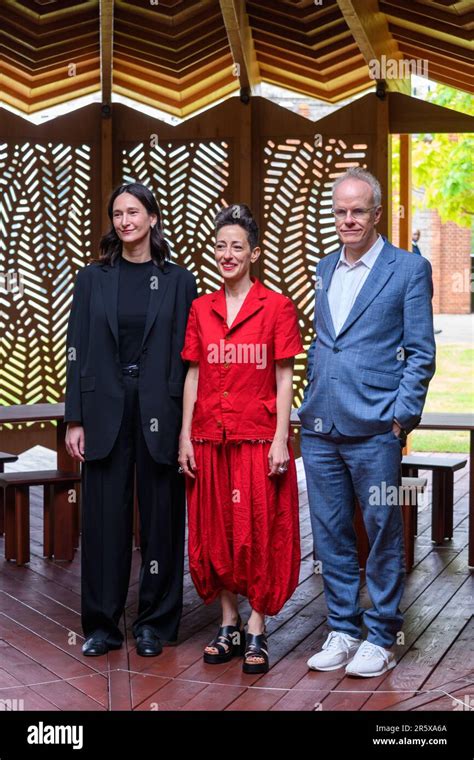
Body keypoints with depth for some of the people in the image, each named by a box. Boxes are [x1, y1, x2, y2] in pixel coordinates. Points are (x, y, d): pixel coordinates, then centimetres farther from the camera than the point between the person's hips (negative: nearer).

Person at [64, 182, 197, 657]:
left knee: (160, 516, 5)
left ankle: (154, 623, 18)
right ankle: (102, 624, 16)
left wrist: (185, 423, -5)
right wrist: (75, 419, -1)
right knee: (104, 517, 4)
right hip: (105, 412, 1)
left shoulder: (177, 280, 4)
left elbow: (187, 354, 1)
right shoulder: (92, 279, 7)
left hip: (160, 413, -1)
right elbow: (77, 351, 5)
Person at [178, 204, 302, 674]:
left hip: (258, 437, -4)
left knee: (260, 533, 1)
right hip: (209, 439, 4)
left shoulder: (277, 308, -2)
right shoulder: (200, 309, 8)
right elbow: (193, 375, 9)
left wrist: (280, 439, -9)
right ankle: (228, 625, 22)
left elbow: (284, 379, -3)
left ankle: (256, 632, 12)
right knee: (214, 533, 9)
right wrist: (185, 435, 4)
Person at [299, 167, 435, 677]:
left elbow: (421, 353, -3)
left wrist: (400, 415, -10)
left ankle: (381, 639, 16)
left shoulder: (409, 268, -1)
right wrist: (311, 402, 12)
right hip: (320, 428, 6)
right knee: (330, 535, 11)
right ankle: (343, 630, 25)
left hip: (374, 430, -5)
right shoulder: (325, 269, 15)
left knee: (383, 535, 4)